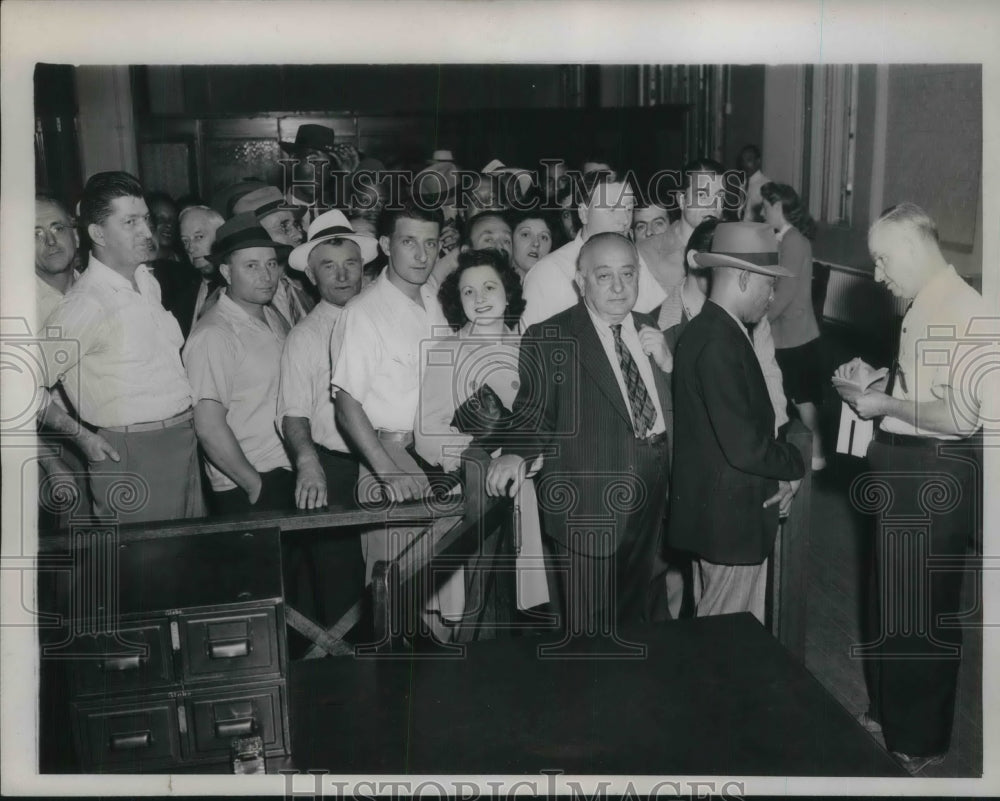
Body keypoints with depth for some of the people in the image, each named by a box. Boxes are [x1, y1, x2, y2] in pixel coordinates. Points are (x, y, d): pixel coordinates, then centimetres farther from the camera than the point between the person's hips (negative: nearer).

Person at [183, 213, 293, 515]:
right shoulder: (213, 335, -17)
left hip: (291, 473, 7)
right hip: (248, 493, -7)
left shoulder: (275, 319, 8)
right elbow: (209, 427, -20)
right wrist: (256, 485, -14)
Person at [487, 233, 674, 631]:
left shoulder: (652, 332, 10)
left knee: (645, 629, 19)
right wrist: (517, 454, -24)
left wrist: (667, 362, -5)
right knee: (590, 640, 3)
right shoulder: (548, 339, -7)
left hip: (654, 509, 5)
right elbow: (533, 415, -5)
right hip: (587, 510, -5)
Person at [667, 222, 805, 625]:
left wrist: (781, 472, 1)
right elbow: (744, 447, -25)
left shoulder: (711, 330, 9)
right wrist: (795, 464, -7)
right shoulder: (717, 343, -22)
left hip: (729, 509, 10)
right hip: (729, 515, -10)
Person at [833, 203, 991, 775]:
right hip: (907, 470, 9)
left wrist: (882, 403, -18)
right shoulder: (925, 309, 7)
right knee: (891, 601, 22)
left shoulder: (966, 312, -21)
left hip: (935, 476, -9)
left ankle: (921, 741, 27)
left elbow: (962, 415, -27)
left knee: (922, 612, 7)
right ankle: (889, 714, 42)